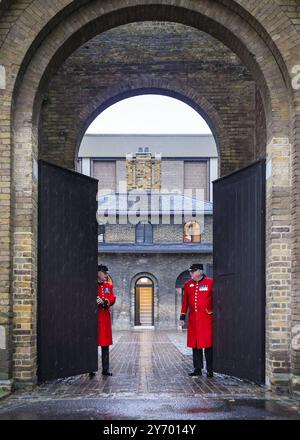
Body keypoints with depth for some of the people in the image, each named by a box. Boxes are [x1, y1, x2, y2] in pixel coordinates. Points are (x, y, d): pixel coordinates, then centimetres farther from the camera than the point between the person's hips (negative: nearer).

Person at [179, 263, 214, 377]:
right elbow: (185, 302, 14)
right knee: (195, 344, 6)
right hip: (193, 319, 4)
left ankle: (210, 370, 6)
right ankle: (197, 369, 13)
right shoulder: (188, 284, 9)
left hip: (206, 319, -4)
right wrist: (182, 317, 12)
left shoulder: (210, 282, -3)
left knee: (208, 344, -2)